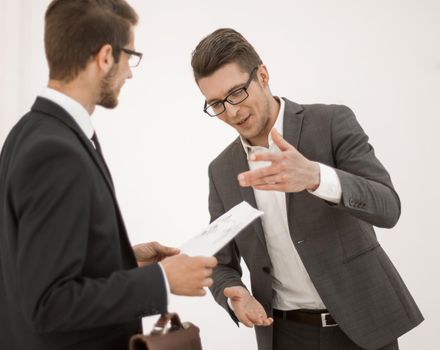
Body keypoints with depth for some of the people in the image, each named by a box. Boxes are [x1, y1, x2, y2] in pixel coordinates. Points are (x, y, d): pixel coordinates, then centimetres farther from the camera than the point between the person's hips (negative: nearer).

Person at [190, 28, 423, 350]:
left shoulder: (331, 123, -8)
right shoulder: (222, 170, 4)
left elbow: (387, 208, -19)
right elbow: (222, 264, 7)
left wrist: (314, 177, -37)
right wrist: (236, 296, -16)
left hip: (363, 324, -3)